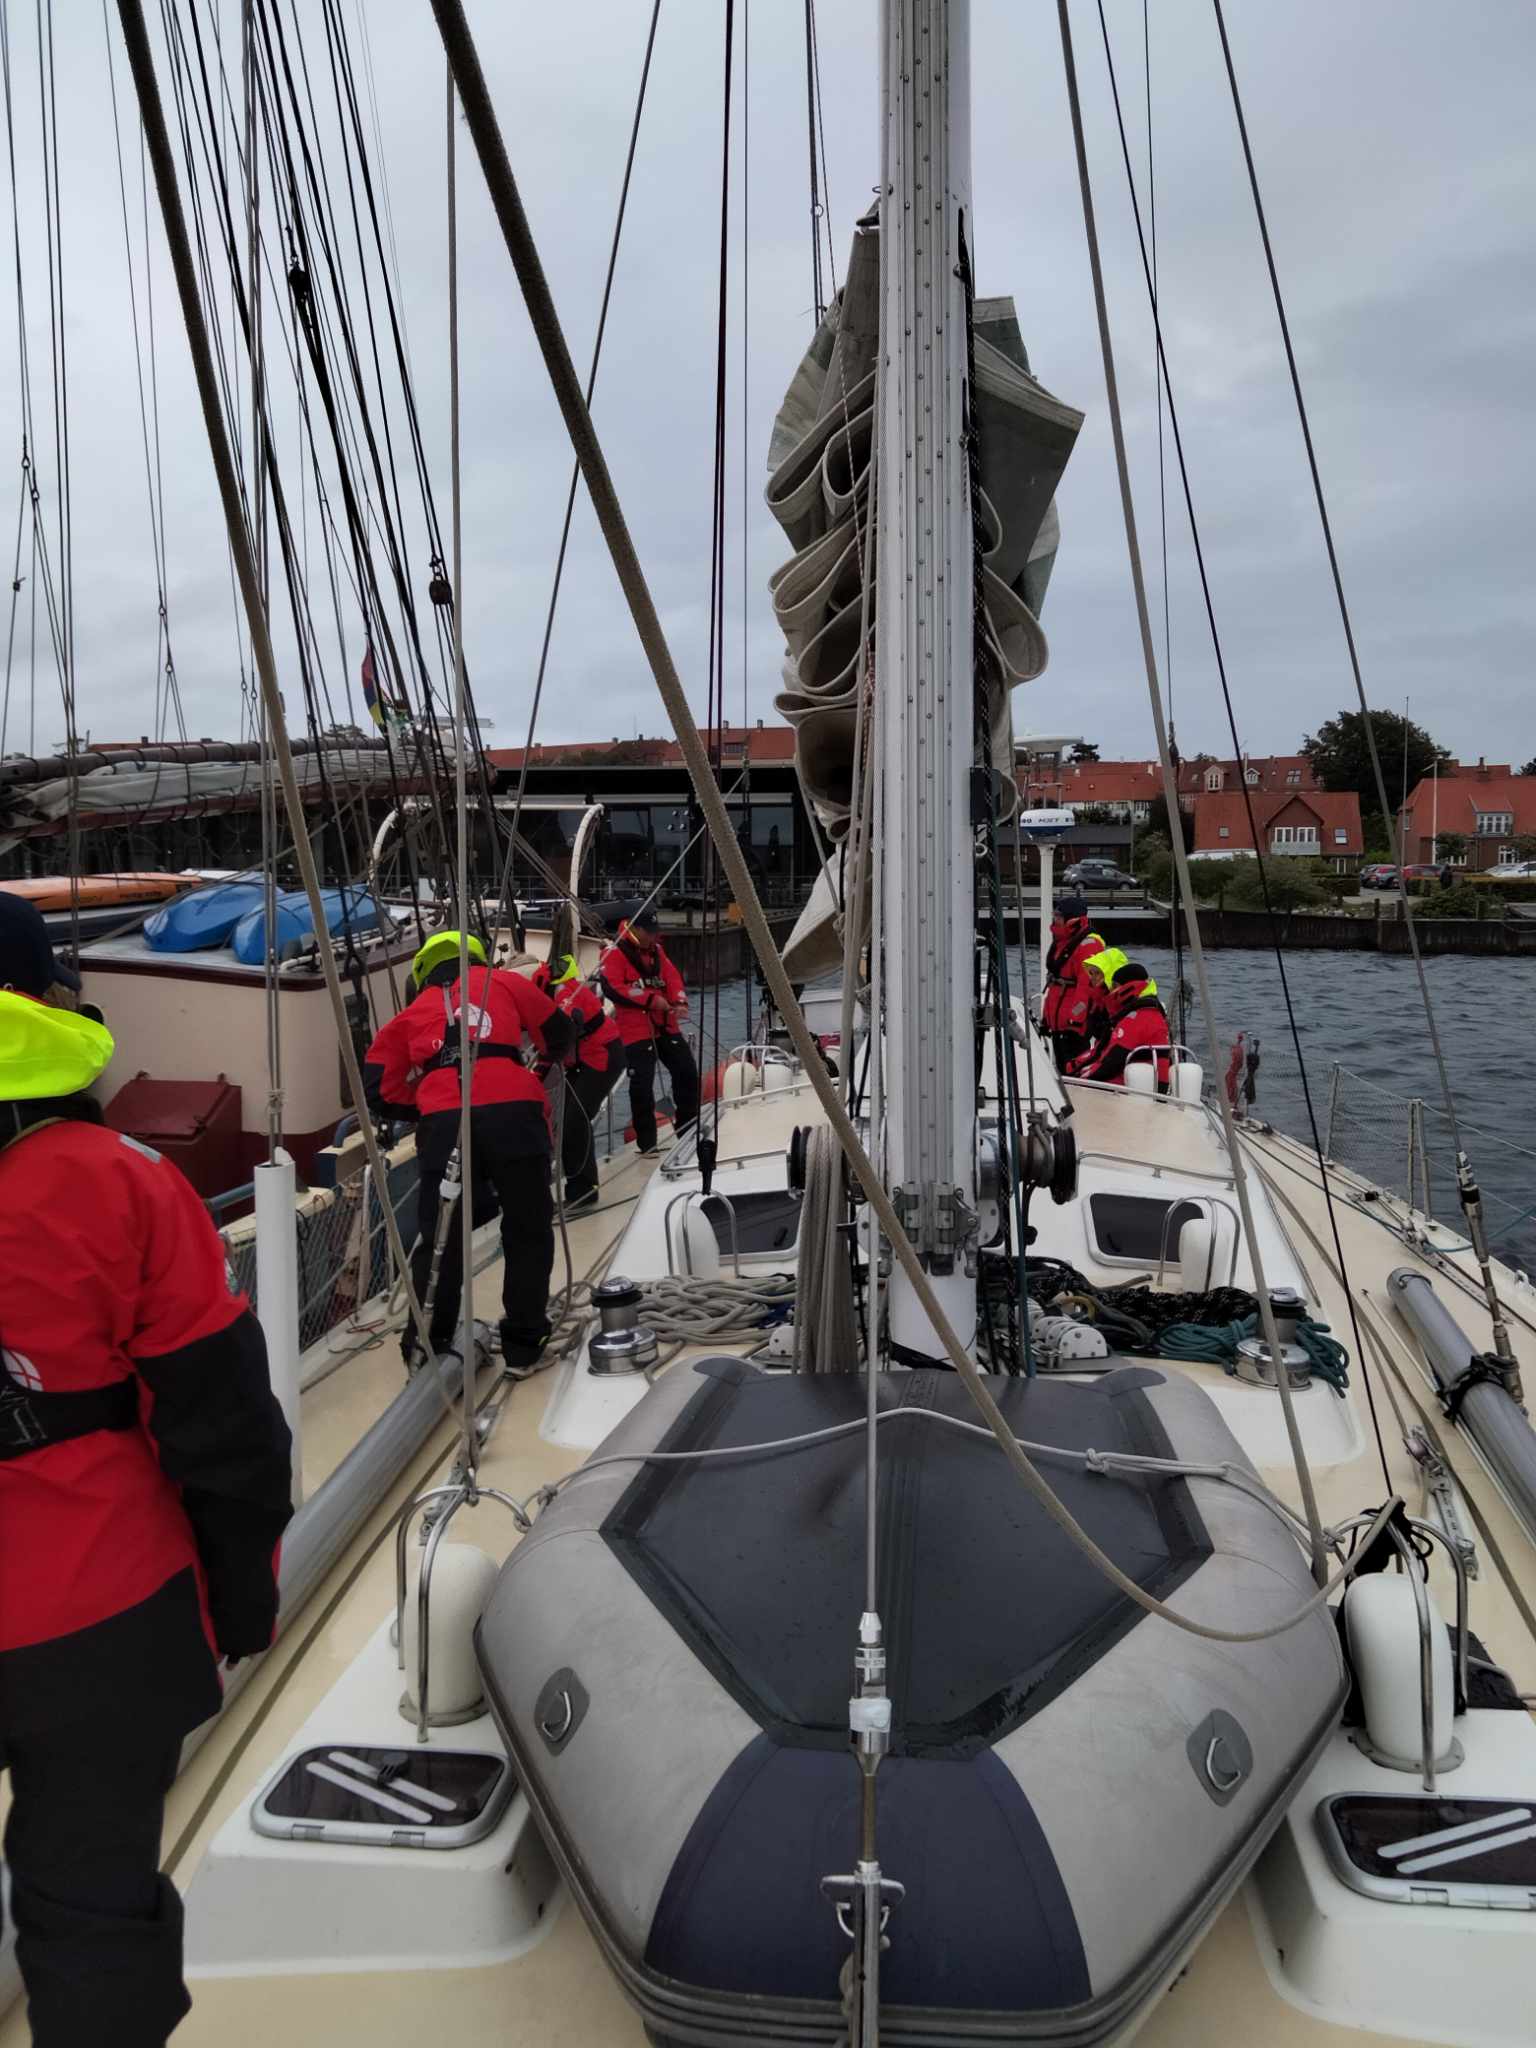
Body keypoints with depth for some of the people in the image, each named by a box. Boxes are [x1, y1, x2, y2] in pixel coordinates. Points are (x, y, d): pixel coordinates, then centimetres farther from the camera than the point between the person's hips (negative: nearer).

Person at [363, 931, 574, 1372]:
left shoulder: (413, 1013, 26)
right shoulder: (504, 982, 23)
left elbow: (379, 1090, 17)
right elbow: (558, 1036, 28)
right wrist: (547, 1059, 50)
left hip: (442, 1121, 2)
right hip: (512, 1112, -1)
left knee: (440, 1234, 16)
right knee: (528, 1230, 13)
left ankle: (426, 1343, 21)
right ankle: (523, 1344, 18)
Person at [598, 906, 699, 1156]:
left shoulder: (656, 950, 14)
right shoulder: (614, 954, -8)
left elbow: (672, 977, 7)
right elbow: (612, 988, -19)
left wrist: (679, 1002, -14)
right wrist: (651, 1000, -21)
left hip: (666, 1025, 7)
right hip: (635, 1029, -7)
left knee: (687, 1072, 11)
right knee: (642, 1084, -10)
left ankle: (687, 1130, 28)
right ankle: (647, 1143, 1)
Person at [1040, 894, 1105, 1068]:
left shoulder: (1088, 944, -16)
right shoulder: (1060, 943, 16)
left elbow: (1087, 985, -23)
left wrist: (1076, 1020, -25)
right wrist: (1046, 1016, 22)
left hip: (1075, 1023, -10)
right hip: (1057, 1021, 10)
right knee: (1062, 1067, 17)